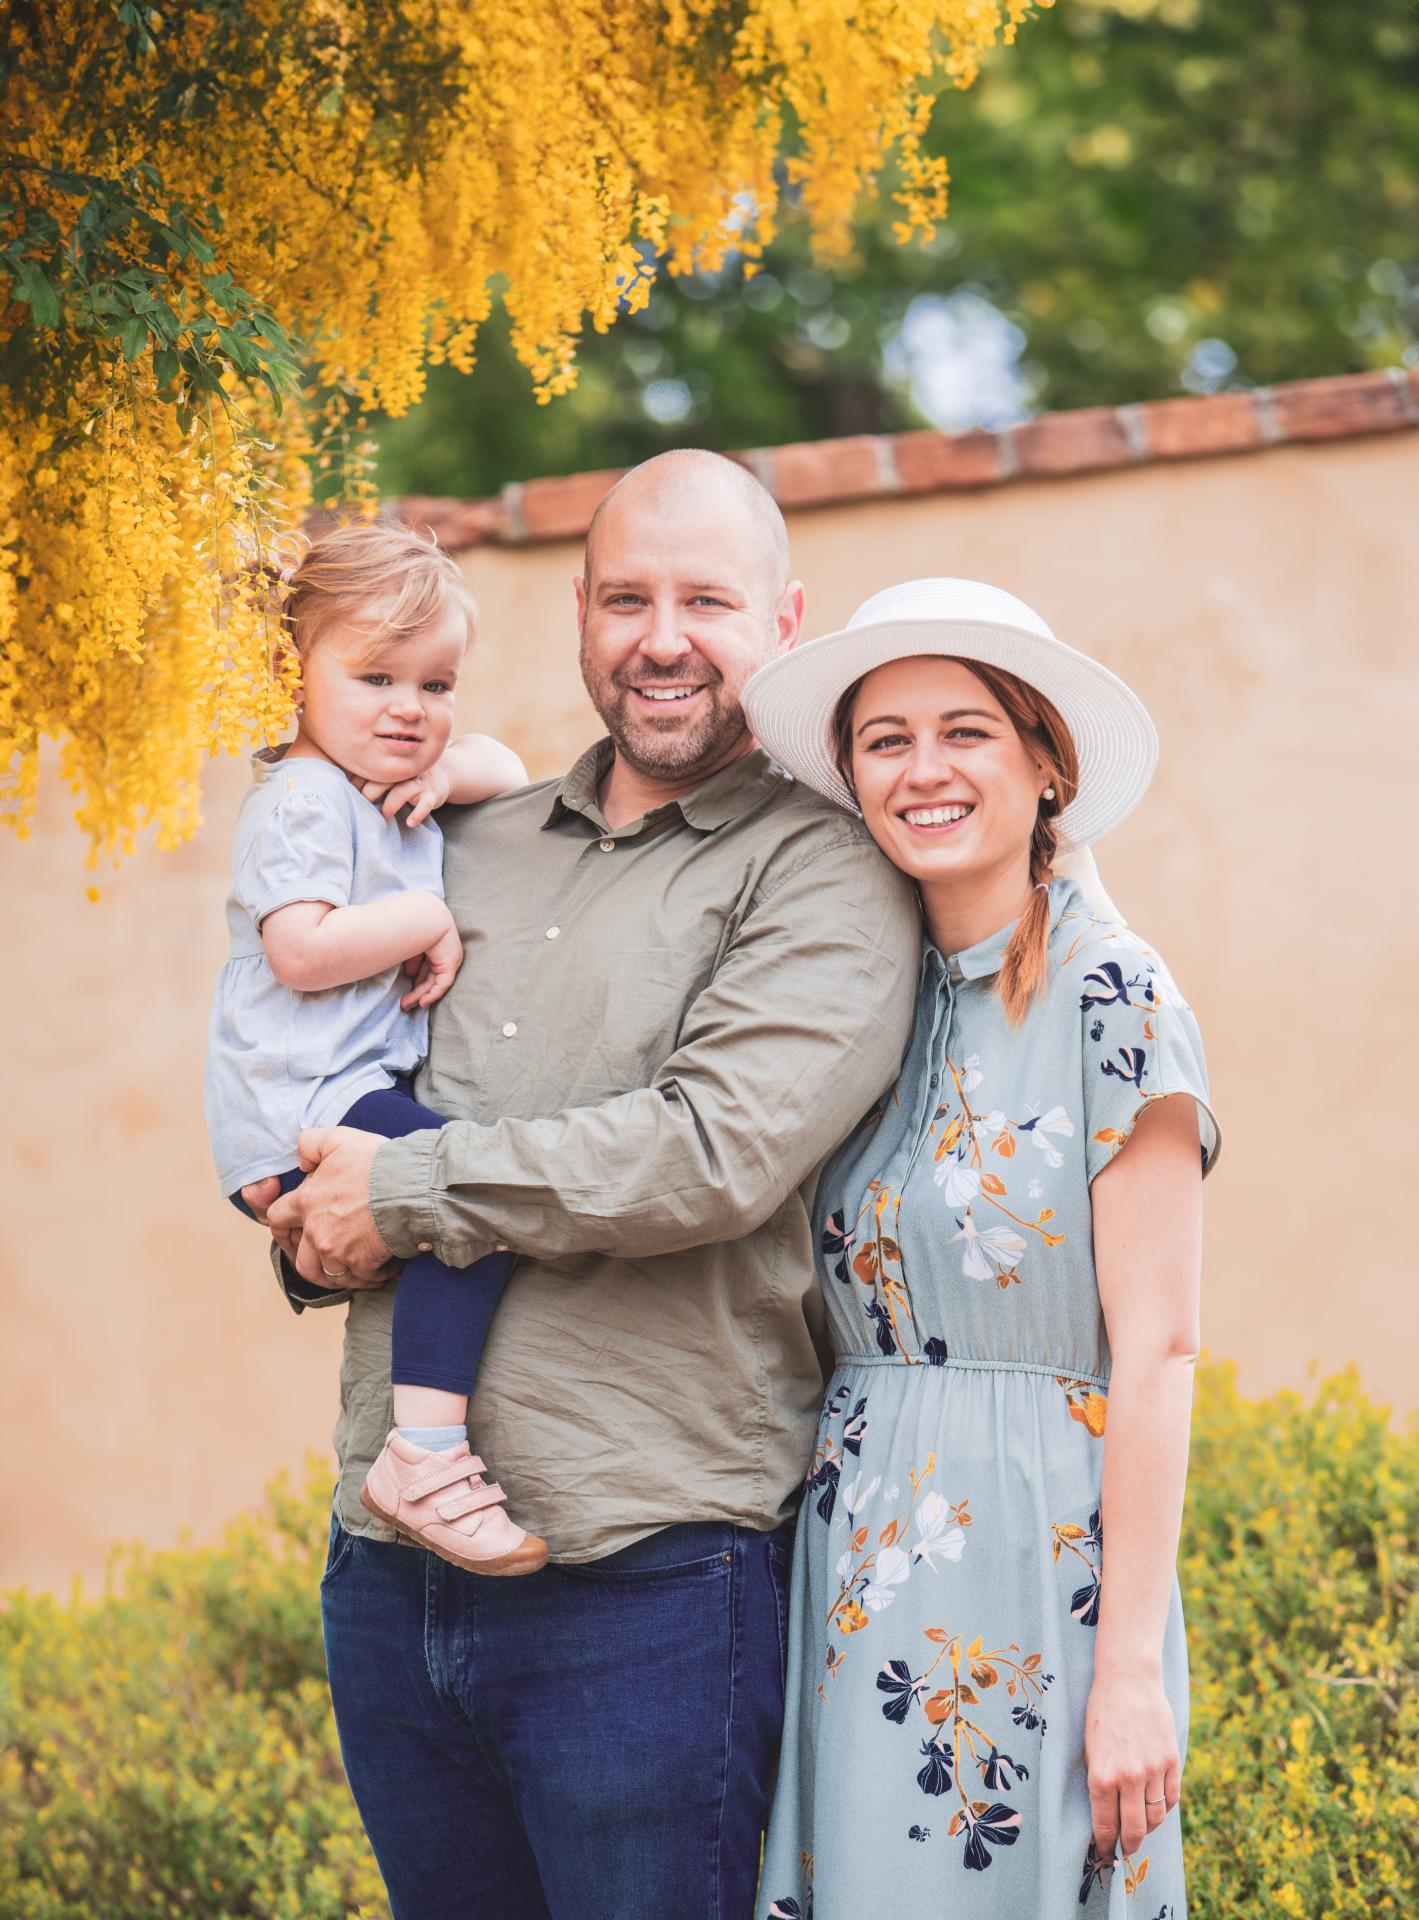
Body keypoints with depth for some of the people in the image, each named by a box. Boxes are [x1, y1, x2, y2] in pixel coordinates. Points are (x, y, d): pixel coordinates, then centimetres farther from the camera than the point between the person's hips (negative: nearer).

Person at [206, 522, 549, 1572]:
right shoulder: (303, 798, -9)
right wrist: (432, 922, -11)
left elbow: (508, 766, 29)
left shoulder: (400, 789, 21)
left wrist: (452, 772, 7)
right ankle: (425, 1454, -31)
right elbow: (302, 949, -21)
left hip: (372, 1087, 11)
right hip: (301, 1110, -11)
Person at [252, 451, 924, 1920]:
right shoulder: (472, 845, 15)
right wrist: (318, 1232, 3)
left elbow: (720, 1151, -18)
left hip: (647, 1583, -6)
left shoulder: (825, 873, -4)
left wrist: (406, 1193, -12)